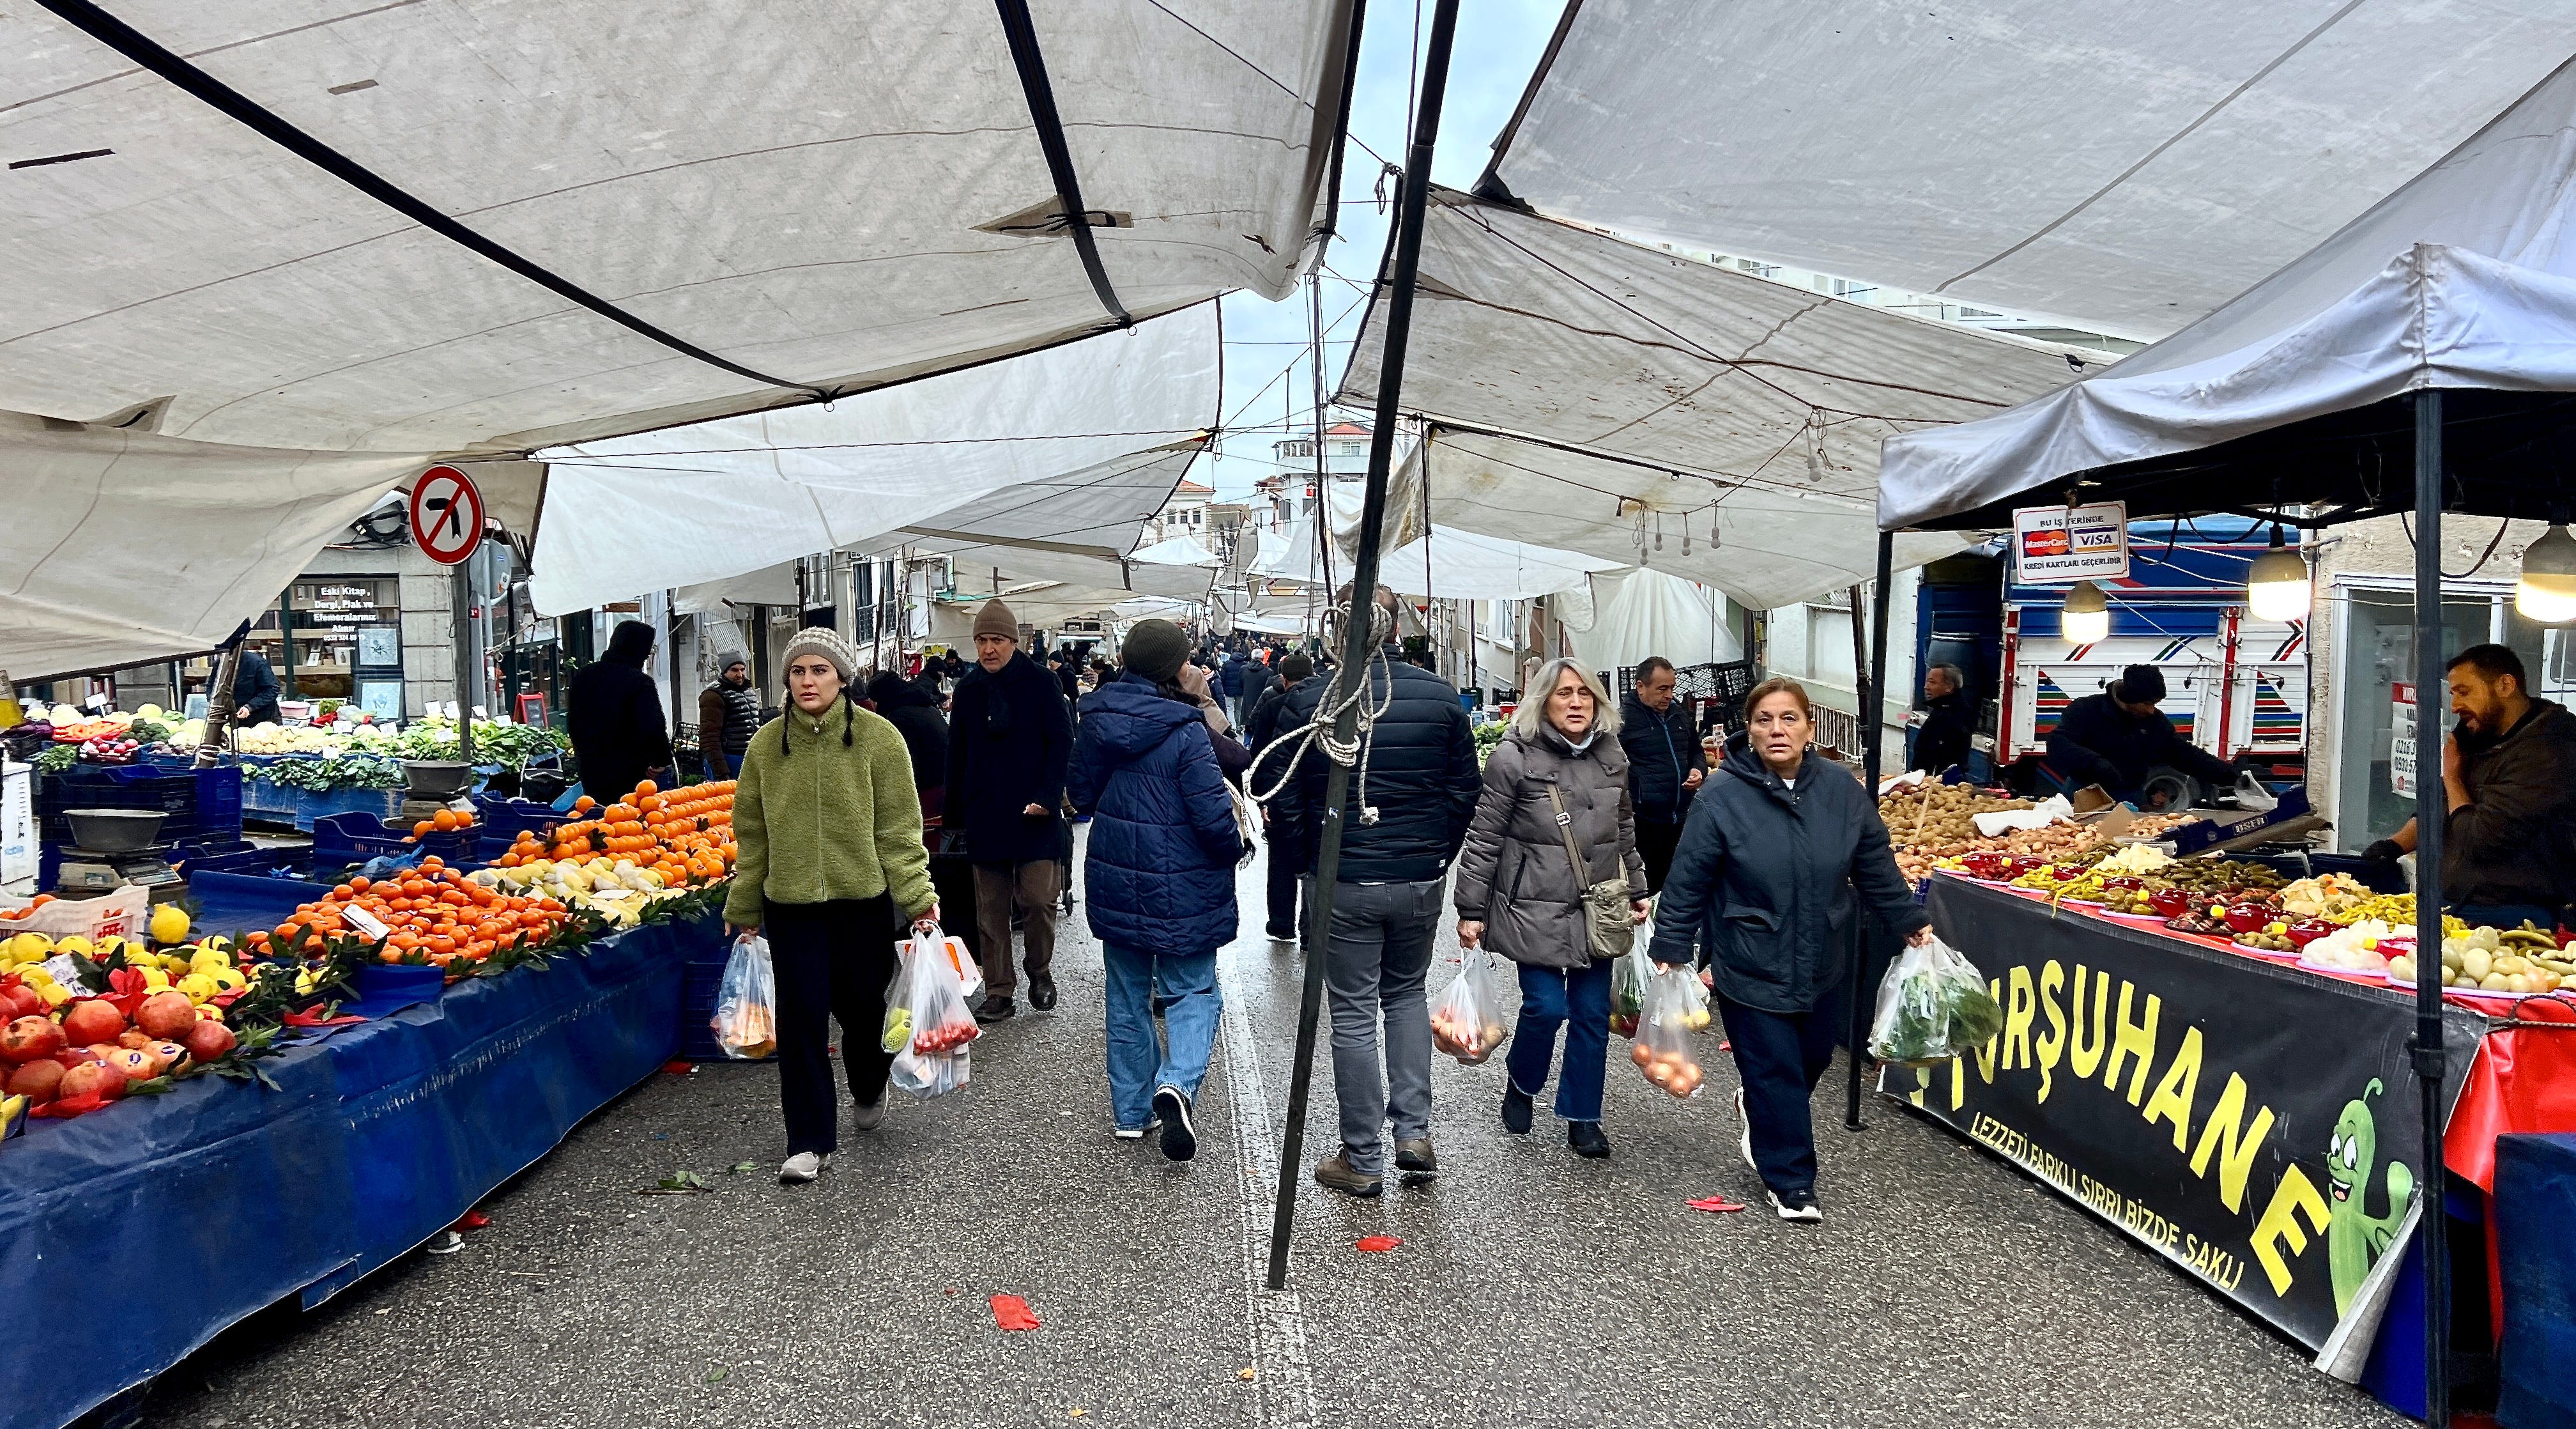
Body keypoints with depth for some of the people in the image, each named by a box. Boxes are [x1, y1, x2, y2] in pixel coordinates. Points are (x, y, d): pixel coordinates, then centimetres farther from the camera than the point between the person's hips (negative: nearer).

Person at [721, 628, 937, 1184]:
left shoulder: (878, 738, -6)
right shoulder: (766, 744, 2)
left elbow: (899, 827, -6)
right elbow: (752, 834, 8)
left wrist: (917, 896, -12)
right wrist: (743, 907, 10)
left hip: (864, 902, -1)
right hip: (790, 907, 2)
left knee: (864, 1008, 12)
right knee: (801, 1019, 1)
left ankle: (869, 1091, 44)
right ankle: (810, 1141, 13)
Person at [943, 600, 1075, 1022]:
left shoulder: (1040, 683, -4)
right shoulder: (968, 689, 7)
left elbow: (1062, 742, -5)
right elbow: (957, 755, 11)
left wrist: (1048, 797, -15)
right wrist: (954, 814, 9)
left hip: (1034, 814, -3)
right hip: (984, 816, 4)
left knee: (1038, 898, -5)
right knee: (991, 909, 7)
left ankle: (1041, 973, 21)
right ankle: (999, 992, 17)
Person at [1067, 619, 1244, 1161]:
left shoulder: (1096, 720, -1)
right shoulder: (1185, 730, -19)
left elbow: (1080, 794, 11)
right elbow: (1214, 815, -19)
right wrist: (1236, 847, 0)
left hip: (1114, 884, 6)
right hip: (1180, 889, -5)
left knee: (1128, 996, 17)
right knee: (1194, 992, 8)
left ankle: (1131, 1111, 25)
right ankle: (1177, 1082, -15)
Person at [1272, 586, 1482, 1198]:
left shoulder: (1306, 701, -9)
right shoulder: (1442, 697, -2)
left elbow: (1284, 801, -5)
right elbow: (1465, 790, 3)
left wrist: (1305, 865, 9)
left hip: (1342, 883, -2)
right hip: (1421, 880, 3)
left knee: (1353, 1015, 8)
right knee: (1407, 994, 23)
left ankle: (1362, 1159, 17)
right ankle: (1415, 1131, 16)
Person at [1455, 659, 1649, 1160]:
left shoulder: (1612, 755, 6)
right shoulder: (1515, 756, -11)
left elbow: (1625, 831, 19)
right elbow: (1484, 838, -8)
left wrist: (1637, 890, 20)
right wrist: (1471, 909, -8)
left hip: (1597, 911, 5)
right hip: (1536, 910, -5)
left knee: (1593, 1013, 7)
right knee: (1546, 1006, -8)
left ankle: (1583, 1117, 24)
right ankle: (1521, 1085, 23)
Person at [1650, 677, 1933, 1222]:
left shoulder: (1841, 788, -4)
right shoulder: (1722, 796, -15)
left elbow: (1876, 867, 8)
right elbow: (1688, 883, -11)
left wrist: (1911, 923, 11)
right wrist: (1672, 952, -10)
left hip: (1824, 967, 5)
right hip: (1751, 968, -4)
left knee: (1813, 1060, 19)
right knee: (1775, 1071, 2)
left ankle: (1756, 1112, 49)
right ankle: (1789, 1182, 21)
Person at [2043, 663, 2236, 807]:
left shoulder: (2157, 722, 6)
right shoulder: (2086, 710, -11)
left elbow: (2190, 756, 12)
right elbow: (2058, 744, -24)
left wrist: (2230, 777, 3)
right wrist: (2096, 763, -39)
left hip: (2131, 800, 4)